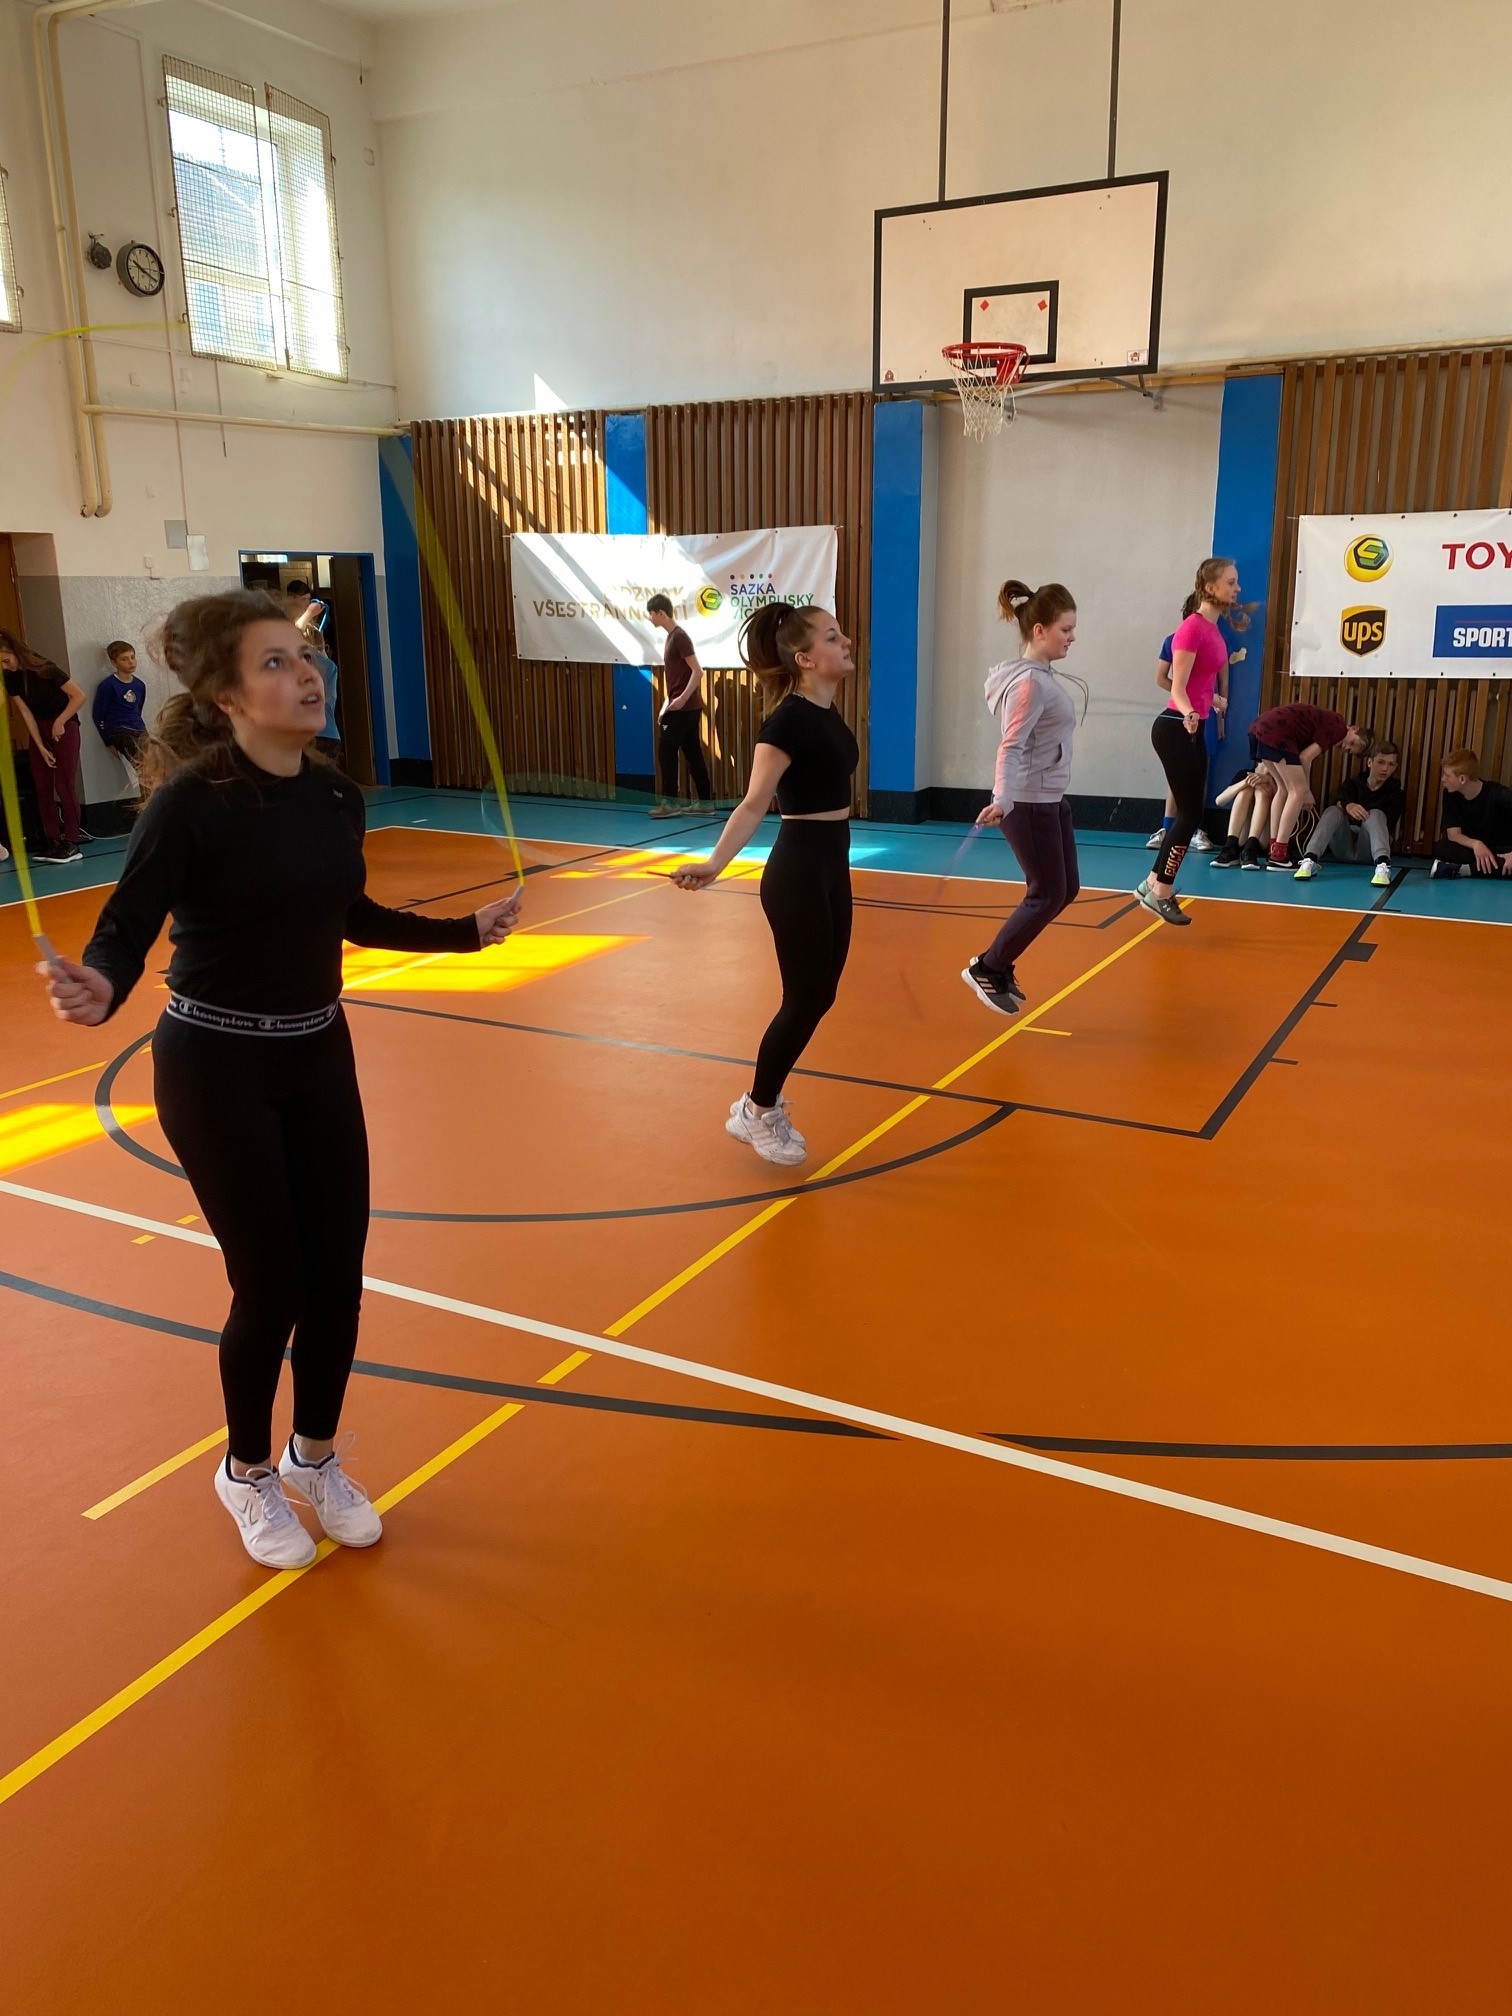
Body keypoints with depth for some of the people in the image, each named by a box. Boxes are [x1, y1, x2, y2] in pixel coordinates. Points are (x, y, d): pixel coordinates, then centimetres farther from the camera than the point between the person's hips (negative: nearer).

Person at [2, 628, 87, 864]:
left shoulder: (43, 668, -20)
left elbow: (79, 696, -20)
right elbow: (26, 713, -3)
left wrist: (59, 723, -16)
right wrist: (41, 747, -6)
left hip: (63, 726, -6)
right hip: (37, 729, 6)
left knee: (64, 785, -8)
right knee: (42, 787, 3)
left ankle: (71, 841, -5)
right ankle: (52, 840, 7)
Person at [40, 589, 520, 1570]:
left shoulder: (337, 794, -1)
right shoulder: (193, 801, -19)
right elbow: (126, 928, -18)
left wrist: (468, 930, 18)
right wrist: (99, 992, -40)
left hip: (320, 1058, 6)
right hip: (218, 1072, -5)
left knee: (337, 1279, 10)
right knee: (272, 1288, 2)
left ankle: (315, 1458, 35)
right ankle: (249, 1473, 30)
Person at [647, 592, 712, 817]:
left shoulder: (679, 636, -13)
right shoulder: (671, 636, 15)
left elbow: (697, 671, -20)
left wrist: (682, 698, -26)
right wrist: (667, 705, 19)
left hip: (683, 708, -9)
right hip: (687, 708, 9)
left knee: (666, 752, -5)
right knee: (693, 754, 10)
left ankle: (671, 802, -1)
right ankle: (704, 801, 13)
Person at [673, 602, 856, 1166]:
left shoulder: (827, 712, 8)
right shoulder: (790, 720, -19)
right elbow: (755, 803, -26)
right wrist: (715, 863, -40)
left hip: (832, 869, 9)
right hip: (798, 873, -9)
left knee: (820, 997, 13)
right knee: (803, 1001, 0)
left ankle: (764, 1105, 27)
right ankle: (756, 1112, 18)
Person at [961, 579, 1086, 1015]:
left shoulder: (1043, 675, 8)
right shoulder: (1030, 682, -20)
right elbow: (1011, 746, -28)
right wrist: (1003, 800, -40)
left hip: (1052, 799, 10)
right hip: (1028, 803, -10)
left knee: (1067, 888, 12)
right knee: (1048, 895, -3)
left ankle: (1000, 962, 22)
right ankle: (986, 969, 10)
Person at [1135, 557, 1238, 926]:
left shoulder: (1213, 628, 11)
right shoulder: (1192, 628, -16)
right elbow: (1177, 689, -20)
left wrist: (1214, 700, 39)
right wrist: (1188, 714, -39)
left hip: (1193, 729, 9)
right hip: (1175, 729, -9)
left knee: (1190, 812, 11)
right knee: (1191, 813, -6)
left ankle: (1153, 883, 20)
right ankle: (1160, 893, 3)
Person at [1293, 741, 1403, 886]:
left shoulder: (1396, 794, 10)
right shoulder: (1352, 784, 14)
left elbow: (1388, 825, -8)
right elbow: (1339, 799, -11)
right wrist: (1347, 806, -34)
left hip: (1368, 852, -1)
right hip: (1343, 849, 1)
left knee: (1376, 814, -27)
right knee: (1334, 811, -23)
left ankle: (1382, 865, -51)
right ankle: (1309, 860, -44)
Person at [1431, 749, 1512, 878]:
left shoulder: (1498, 794, -17)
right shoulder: (1450, 794, -5)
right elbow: (1453, 834, -9)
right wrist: (1475, 844, -31)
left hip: (1501, 851, -3)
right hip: (1471, 848, 3)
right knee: (1441, 848, -28)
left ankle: (1460, 869, -31)